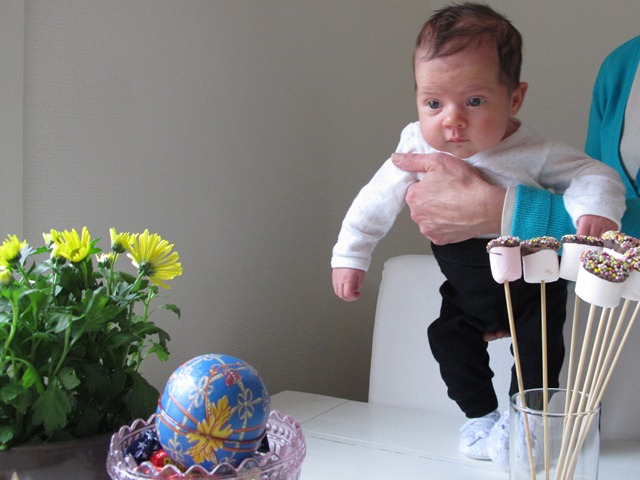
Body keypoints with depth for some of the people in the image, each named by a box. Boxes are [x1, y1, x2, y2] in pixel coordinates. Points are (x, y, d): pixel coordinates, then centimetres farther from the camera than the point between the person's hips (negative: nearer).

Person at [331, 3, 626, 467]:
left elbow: (591, 175, -19)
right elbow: (377, 202, -8)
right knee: (450, 336, -3)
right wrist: (350, 255, -5)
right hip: (466, 288, 3)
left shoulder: (534, 154, -24)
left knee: (540, 343, -2)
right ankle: (481, 416, 18)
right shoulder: (418, 150, -17)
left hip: (533, 278, -2)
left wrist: (595, 210, -41)